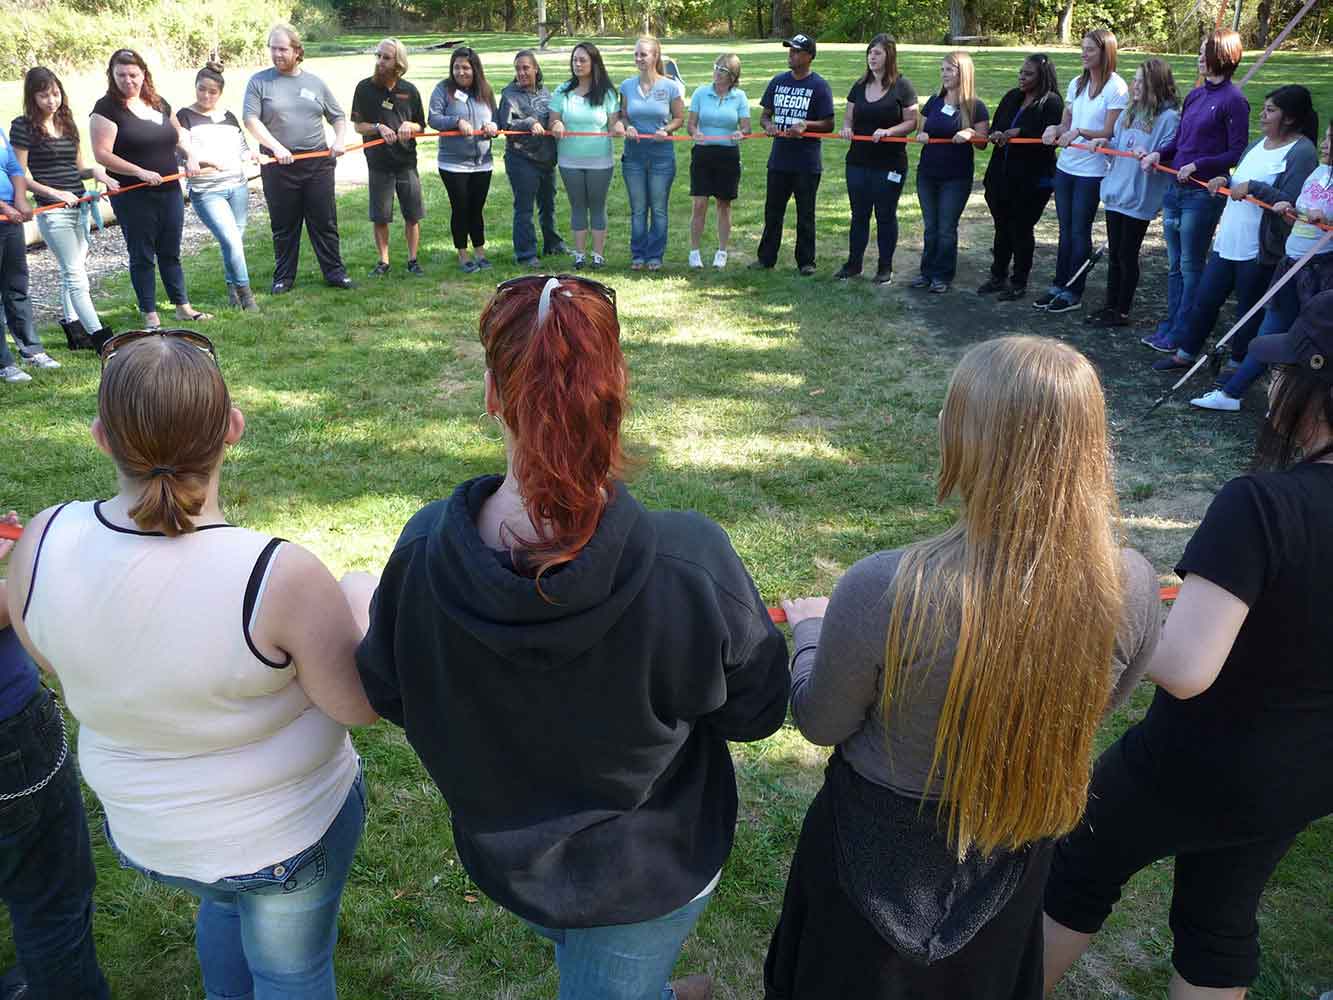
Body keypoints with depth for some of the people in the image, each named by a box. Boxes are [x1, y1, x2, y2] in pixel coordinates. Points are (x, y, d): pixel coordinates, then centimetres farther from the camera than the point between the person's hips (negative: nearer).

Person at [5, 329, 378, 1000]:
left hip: (142, 835, 5)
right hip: (293, 830, -4)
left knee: (225, 899, 38)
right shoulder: (279, 578, -36)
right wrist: (360, 602, -5)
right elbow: (364, 705, -21)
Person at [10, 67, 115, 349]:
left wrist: (95, 170, -2)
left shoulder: (66, 123, 13)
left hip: (80, 205, 6)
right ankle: (100, 336, -11)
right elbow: (21, 176, -7)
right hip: (53, 210, -6)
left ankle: (72, 328, 23)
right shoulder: (23, 127, -5)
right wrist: (54, 193, -20)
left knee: (72, 271, 13)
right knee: (75, 274, -8)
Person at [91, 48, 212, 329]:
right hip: (133, 197, -5)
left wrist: (190, 156, 6)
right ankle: (150, 315, 12)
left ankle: (182, 306, 24)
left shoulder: (159, 103, 10)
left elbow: (178, 134, 26)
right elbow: (102, 154, -14)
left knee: (171, 253, 14)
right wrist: (140, 172, -22)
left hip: (169, 191, 5)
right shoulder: (107, 107, -8)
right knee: (142, 256, 4)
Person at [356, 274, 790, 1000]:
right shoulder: (691, 564, -35)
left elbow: (386, 695, -7)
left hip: (502, 855, 3)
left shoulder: (422, 552, -26)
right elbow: (757, 709, -16)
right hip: (649, 871, -3)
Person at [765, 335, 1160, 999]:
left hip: (882, 848, -3)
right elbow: (1094, 705, -3)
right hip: (1017, 848, 4)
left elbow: (820, 722, -17)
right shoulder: (1132, 588, -25)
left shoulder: (881, 591, -37)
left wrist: (809, 628, 2)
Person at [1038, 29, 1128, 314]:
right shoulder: (1077, 83, 10)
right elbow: (1066, 122, 12)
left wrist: (1080, 132, -26)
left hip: (1092, 170, -6)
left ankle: (1073, 293, 8)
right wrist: (1055, 129, -9)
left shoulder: (1117, 87, -10)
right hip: (1066, 166, 6)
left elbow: (1109, 132, -12)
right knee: (1065, 229, 12)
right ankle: (1059, 285, 20)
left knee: (1080, 231, 0)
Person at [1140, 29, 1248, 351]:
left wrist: (1197, 165, -18)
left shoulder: (1233, 100, -10)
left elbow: (1238, 153, -11)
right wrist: (1159, 154, 1)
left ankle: (1181, 335, 8)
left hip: (1203, 194, -7)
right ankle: (1169, 325, 23)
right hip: (1176, 189, 7)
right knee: (1175, 265, 14)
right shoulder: (1194, 96, 11)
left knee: (1190, 266, 0)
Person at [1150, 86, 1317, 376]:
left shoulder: (1301, 152, -15)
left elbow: (1292, 204, -24)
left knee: (1249, 309, 8)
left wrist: (1253, 187, -24)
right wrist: (1225, 181, 1)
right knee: (1205, 299, 13)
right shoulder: (1260, 142, 10)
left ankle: (1238, 363, 25)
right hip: (1228, 241, 7)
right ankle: (1184, 354, 27)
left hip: (1260, 251, -7)